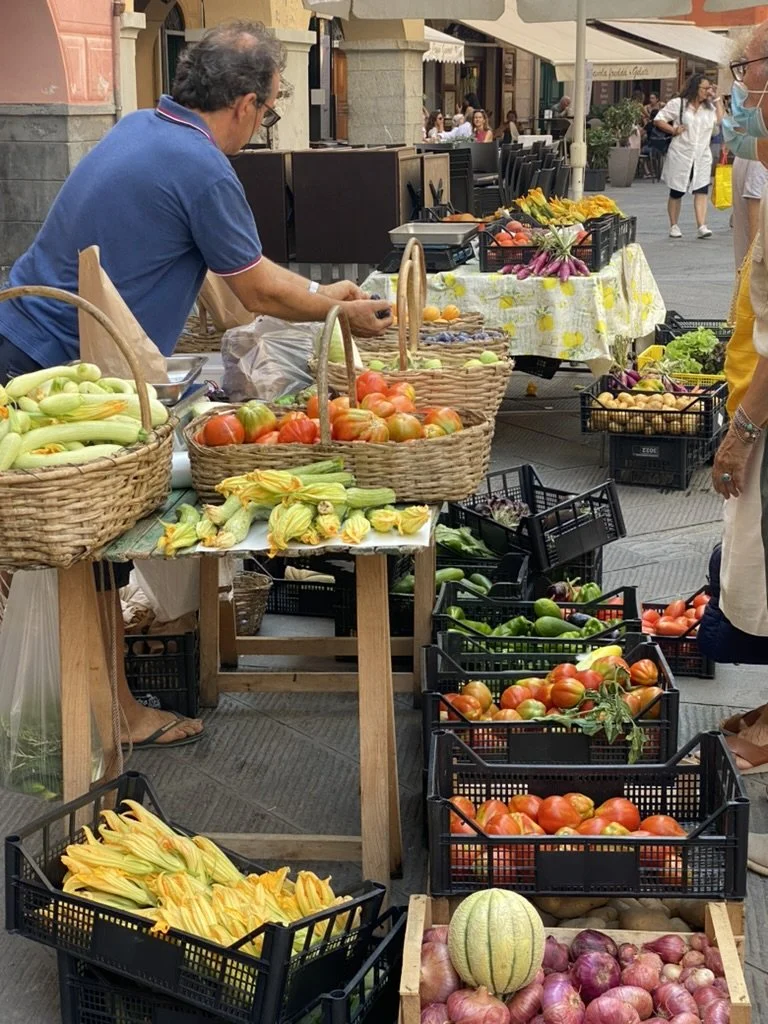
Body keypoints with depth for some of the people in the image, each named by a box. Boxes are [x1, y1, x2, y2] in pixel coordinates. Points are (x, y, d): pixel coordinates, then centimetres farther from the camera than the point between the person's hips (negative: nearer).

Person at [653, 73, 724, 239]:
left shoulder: (709, 106, 12)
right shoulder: (678, 104, -2)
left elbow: (719, 120, -1)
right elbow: (658, 119, -1)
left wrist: (717, 99, 3)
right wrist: (673, 130, -13)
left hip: (702, 156, 3)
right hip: (681, 155, -3)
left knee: (702, 190, -10)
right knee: (676, 192, 5)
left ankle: (701, 226, -17)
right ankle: (674, 226, 16)